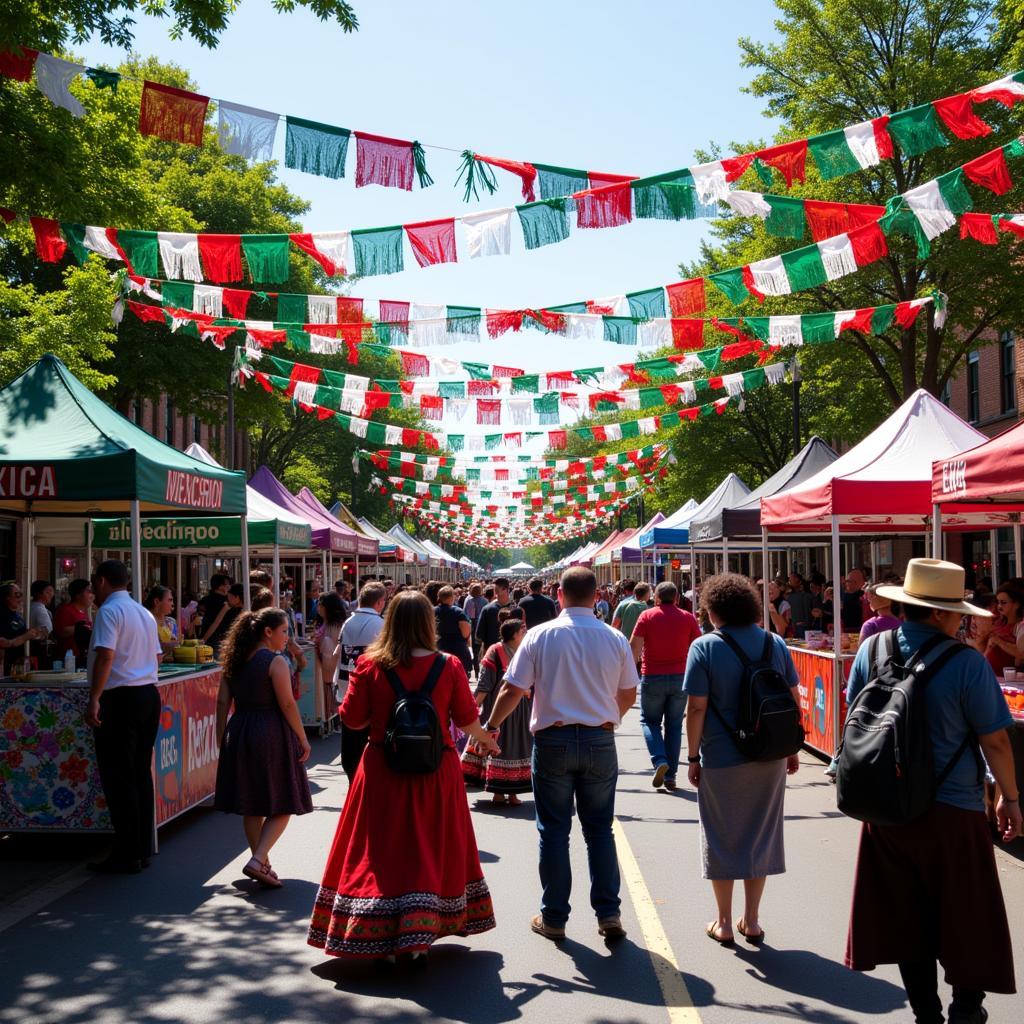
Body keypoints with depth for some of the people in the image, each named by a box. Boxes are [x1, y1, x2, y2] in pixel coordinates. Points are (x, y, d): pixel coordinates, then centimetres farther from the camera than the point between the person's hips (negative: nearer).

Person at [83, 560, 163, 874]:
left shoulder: (109, 611, -10)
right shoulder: (145, 613, 16)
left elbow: (105, 656, -21)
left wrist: (94, 700, -25)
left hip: (120, 698, -8)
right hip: (149, 694, 8)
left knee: (118, 778, -3)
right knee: (141, 773, 12)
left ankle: (126, 855, -1)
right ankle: (142, 849, 16)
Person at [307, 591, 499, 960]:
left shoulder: (369, 665, -7)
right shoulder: (449, 666, -7)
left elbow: (352, 719, -3)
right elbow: (467, 720, 0)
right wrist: (485, 739, 20)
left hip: (382, 771, 0)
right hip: (436, 772, 0)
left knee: (381, 849, 9)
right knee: (430, 848, 13)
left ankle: (382, 937, 9)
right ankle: (418, 933, 12)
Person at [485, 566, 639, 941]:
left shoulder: (540, 635, -6)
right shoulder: (615, 639, 0)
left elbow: (512, 690, -7)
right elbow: (628, 695, 9)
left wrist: (489, 726, 8)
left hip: (553, 739, -2)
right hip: (600, 741, 2)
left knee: (554, 830, 8)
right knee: (600, 829, 12)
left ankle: (553, 918, 14)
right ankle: (608, 914, 12)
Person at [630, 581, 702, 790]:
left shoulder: (647, 616, -2)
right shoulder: (687, 618, 3)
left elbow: (634, 647, -8)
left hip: (652, 677, -2)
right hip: (680, 678, 2)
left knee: (649, 720, 13)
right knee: (674, 725, 10)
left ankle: (659, 760, -10)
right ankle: (670, 775, 9)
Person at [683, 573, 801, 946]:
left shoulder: (705, 647, -11)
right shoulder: (775, 643, 1)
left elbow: (697, 708, -14)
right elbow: (793, 699, 5)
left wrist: (693, 756, -5)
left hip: (722, 759, -3)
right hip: (769, 758, 4)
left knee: (722, 837, 10)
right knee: (760, 834, 14)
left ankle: (724, 923, 19)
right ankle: (751, 921, 22)